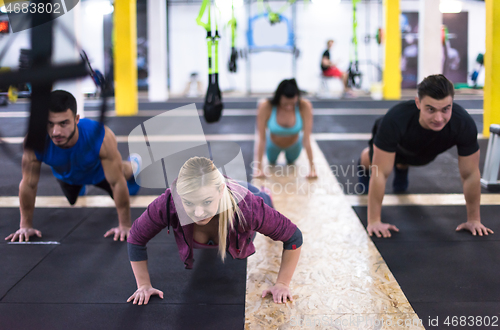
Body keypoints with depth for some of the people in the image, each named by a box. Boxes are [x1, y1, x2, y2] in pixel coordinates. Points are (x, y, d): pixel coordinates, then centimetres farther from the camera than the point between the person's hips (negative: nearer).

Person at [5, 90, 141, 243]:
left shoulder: (102, 138, -48)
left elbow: (117, 183, -36)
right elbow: (28, 185, -27)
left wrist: (124, 226, -30)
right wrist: (25, 226, -18)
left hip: (99, 171, -2)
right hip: (65, 175, 2)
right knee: (72, 201, 31)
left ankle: (133, 165, 58)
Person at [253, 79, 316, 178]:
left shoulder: (305, 106, -37)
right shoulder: (265, 107, -38)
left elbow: (306, 138, -33)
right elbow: (262, 138, -31)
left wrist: (312, 167, -32)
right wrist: (259, 166, -30)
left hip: (294, 144, 1)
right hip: (273, 144, -1)